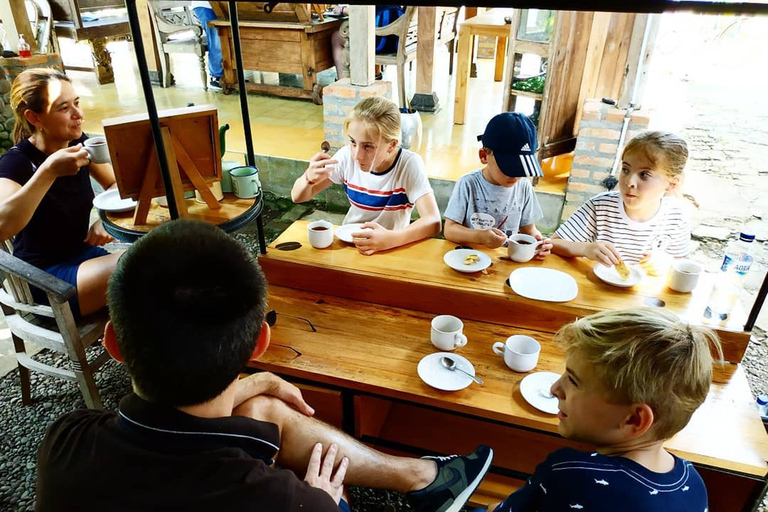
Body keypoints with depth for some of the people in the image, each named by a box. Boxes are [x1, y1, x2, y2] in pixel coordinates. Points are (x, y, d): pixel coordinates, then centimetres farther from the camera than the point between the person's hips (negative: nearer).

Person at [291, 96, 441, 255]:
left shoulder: (409, 164, -18)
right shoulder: (347, 156, -9)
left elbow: (434, 222, -26)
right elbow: (297, 197, -3)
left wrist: (391, 239, -42)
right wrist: (309, 178, -24)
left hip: (392, 248, -1)